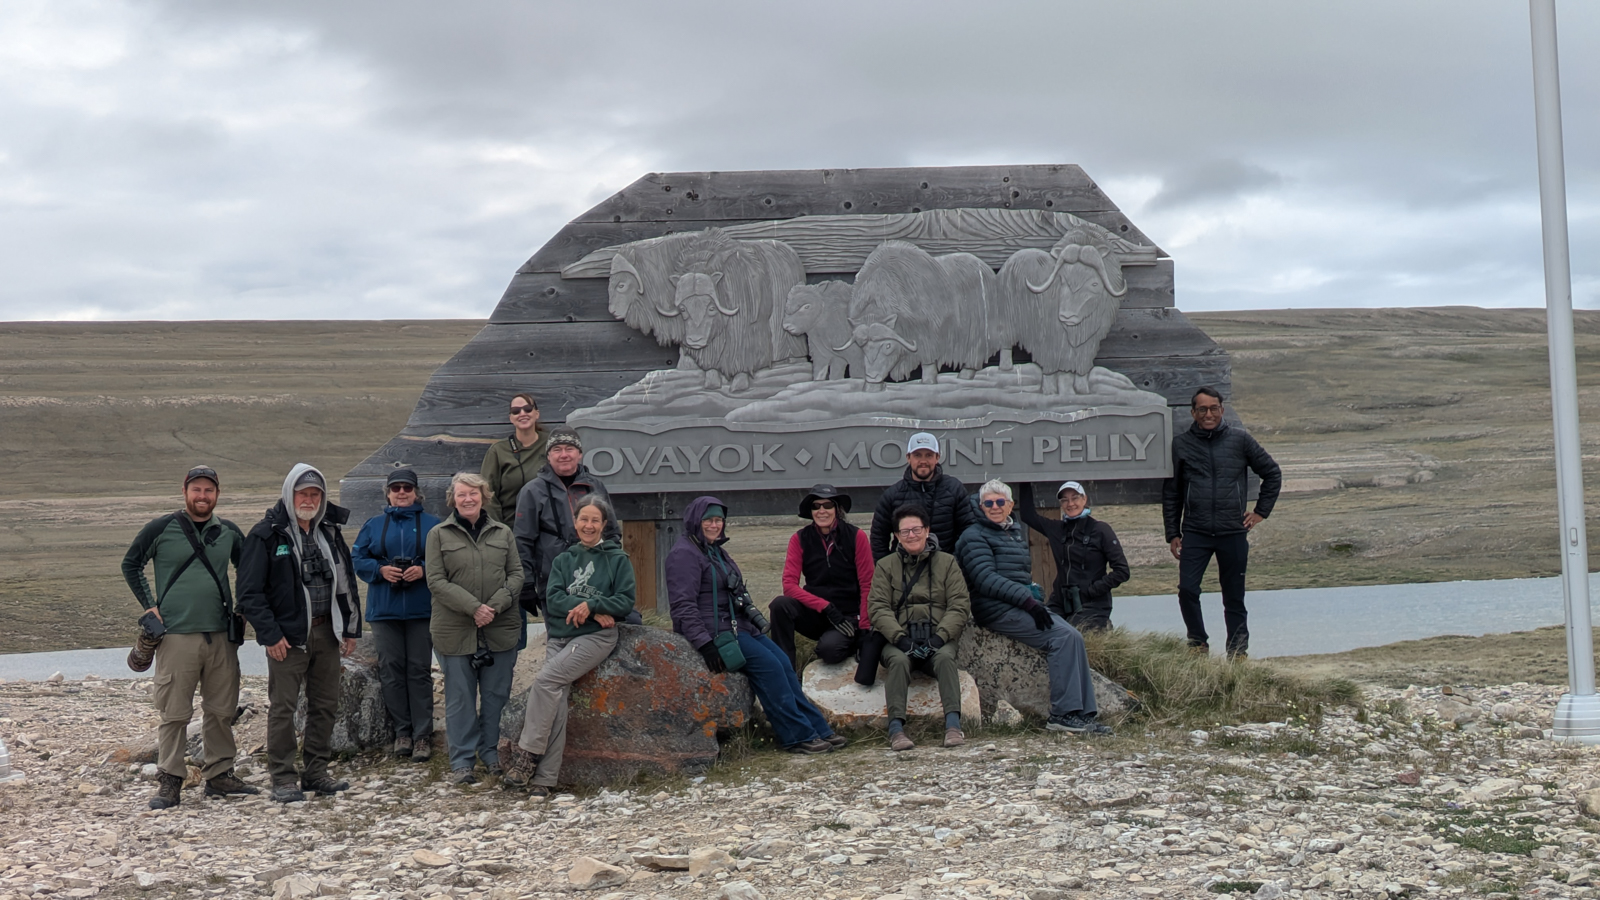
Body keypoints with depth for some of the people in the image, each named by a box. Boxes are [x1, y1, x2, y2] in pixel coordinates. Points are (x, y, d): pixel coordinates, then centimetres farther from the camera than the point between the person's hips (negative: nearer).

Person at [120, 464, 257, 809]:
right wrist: (149, 605, 1)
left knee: (222, 710, 8)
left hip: (221, 635, 4)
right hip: (177, 635, -4)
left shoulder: (229, 532, 9)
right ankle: (169, 783, 3)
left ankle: (219, 775, 19)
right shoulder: (161, 528, -1)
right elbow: (130, 564, 7)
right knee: (174, 713, -3)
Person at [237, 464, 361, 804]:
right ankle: (282, 779, 4)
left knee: (325, 704, 9)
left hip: (326, 632, 6)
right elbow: (250, 593, -9)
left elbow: (346, 582, 18)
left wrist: (351, 628, 12)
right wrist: (270, 635, -14)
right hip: (288, 636, -6)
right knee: (282, 708, -3)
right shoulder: (266, 534, -7)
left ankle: (316, 772, 19)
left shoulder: (330, 532, 11)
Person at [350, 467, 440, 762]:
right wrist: (381, 570, -9)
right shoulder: (374, 525, 10)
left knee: (420, 669, -1)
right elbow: (357, 558, 8)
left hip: (421, 608, -2)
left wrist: (423, 570, -14)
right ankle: (402, 731, 12)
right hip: (384, 609, 2)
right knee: (391, 669, 2)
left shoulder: (432, 524, 5)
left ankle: (423, 735, 2)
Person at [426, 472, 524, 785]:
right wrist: (473, 607, -15)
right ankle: (461, 761, 8)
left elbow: (516, 574, 7)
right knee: (460, 697, 2)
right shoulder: (439, 535, 3)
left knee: (496, 694, 7)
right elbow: (436, 581, -5)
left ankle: (490, 752, 22)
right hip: (455, 630, -2)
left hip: (500, 628, 2)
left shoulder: (503, 533, 10)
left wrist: (495, 606, -10)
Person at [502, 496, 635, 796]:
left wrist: (591, 606, -15)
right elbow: (553, 599, 3)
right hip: (559, 636, 4)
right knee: (557, 699, -14)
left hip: (596, 636, -3)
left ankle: (526, 754, -18)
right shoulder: (564, 560, 17)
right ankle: (545, 777, -16)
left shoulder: (617, 559, 8)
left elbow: (626, 601, -1)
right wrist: (594, 611, -11)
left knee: (546, 680, -24)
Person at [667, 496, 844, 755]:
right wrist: (704, 644, -26)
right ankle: (798, 736, -16)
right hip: (714, 631, -9)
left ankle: (818, 729, 0)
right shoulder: (684, 554, -10)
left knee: (783, 664, -3)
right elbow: (683, 605, -19)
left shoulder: (716, 551, 20)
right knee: (768, 664, -20)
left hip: (737, 626, 9)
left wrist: (755, 621, 19)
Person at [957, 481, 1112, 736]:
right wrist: (1027, 600, -21)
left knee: (1074, 637, -13)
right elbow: (986, 580, -14)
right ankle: (1062, 714, -21)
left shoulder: (1017, 530, 22)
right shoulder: (974, 536, -2)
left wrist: (1035, 596, 8)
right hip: (997, 609, -7)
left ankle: (1084, 714, -15)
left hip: (1025, 603, 7)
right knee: (1063, 636, -22)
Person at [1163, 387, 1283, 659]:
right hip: (1194, 533, 0)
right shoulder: (1180, 444, 6)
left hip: (1234, 532, 0)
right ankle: (1198, 642, 9)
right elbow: (1170, 492, 10)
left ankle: (1238, 650, 17)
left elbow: (1272, 474, 15)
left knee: (1234, 597, 6)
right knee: (1187, 590, -12)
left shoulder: (1240, 439, 5)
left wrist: (1261, 511, 9)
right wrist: (1172, 534, 6)